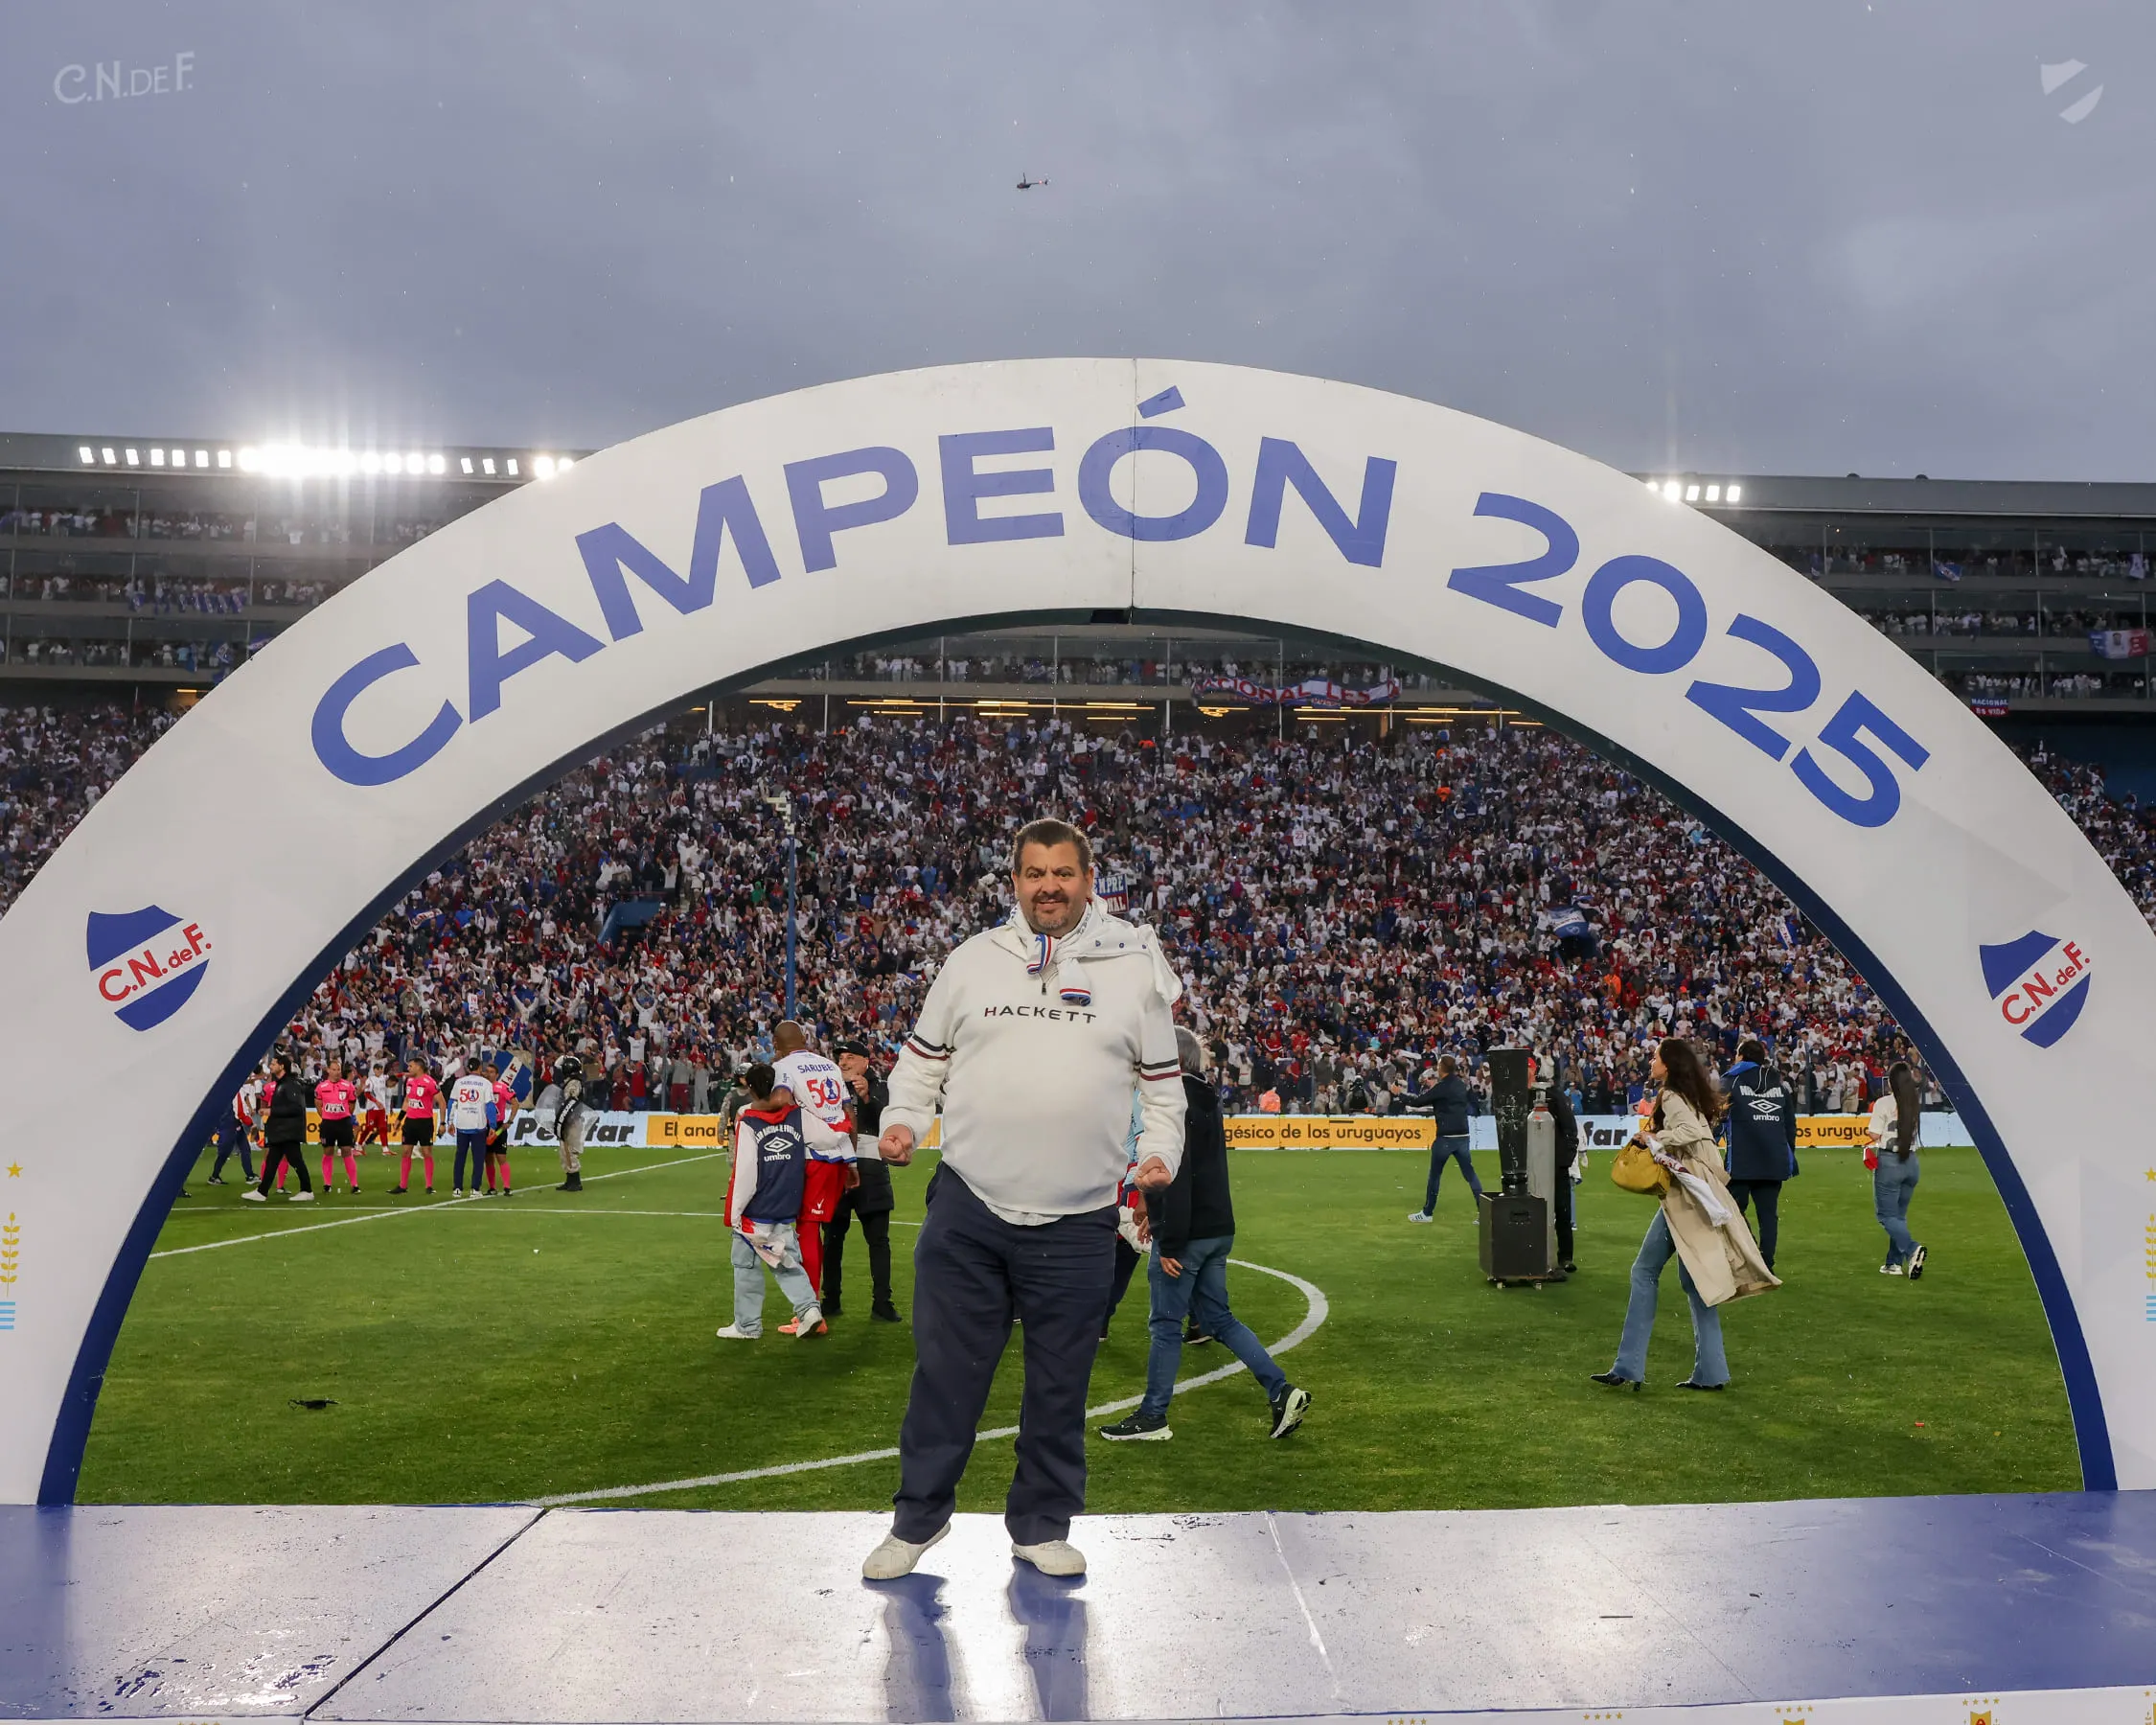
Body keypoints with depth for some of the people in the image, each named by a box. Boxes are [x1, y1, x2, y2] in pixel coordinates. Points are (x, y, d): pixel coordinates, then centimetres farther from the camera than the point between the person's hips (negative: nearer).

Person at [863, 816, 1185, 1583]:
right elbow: (924, 1057, 15)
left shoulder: (1135, 965, 4)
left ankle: (1042, 1525, 29)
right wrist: (903, 1120, -1)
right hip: (967, 1208, 1)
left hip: (1078, 1222, 0)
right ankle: (919, 1517, 26)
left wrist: (1161, 1150, -4)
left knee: (1060, 1383, 11)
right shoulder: (972, 959, 6)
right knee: (946, 1369, 8)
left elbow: (1163, 1080, 10)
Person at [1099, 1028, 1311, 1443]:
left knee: (1166, 1323, 2)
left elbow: (1176, 1176, -22)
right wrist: (1154, 1204, 25)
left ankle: (1152, 1417, 12)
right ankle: (1282, 1392, 8)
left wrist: (1169, 1243, -21)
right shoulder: (1206, 1100, 14)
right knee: (1219, 1319, 15)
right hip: (1218, 1230, 9)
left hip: (1187, 1234, -9)